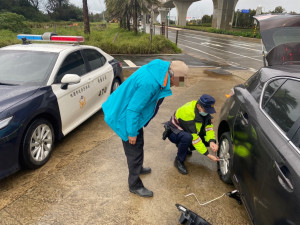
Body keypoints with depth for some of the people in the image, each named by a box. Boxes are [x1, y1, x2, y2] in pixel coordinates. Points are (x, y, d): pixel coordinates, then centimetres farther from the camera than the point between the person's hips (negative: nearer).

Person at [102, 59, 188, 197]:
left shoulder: (158, 70, -6)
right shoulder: (149, 83, -36)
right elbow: (133, 109, -31)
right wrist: (132, 133, -20)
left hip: (131, 113, 10)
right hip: (126, 117, -9)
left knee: (138, 144, 26)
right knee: (134, 150, 4)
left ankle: (138, 168, 52)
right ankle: (135, 186, 24)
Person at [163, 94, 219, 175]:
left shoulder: (204, 110, -11)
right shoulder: (188, 113, -35)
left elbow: (209, 127, -10)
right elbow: (194, 138, -35)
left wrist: (211, 142, -30)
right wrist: (208, 155, -33)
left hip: (187, 132, 8)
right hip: (174, 133, -7)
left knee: (209, 140, -10)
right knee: (188, 137, -41)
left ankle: (185, 148, 12)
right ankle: (179, 161, -16)